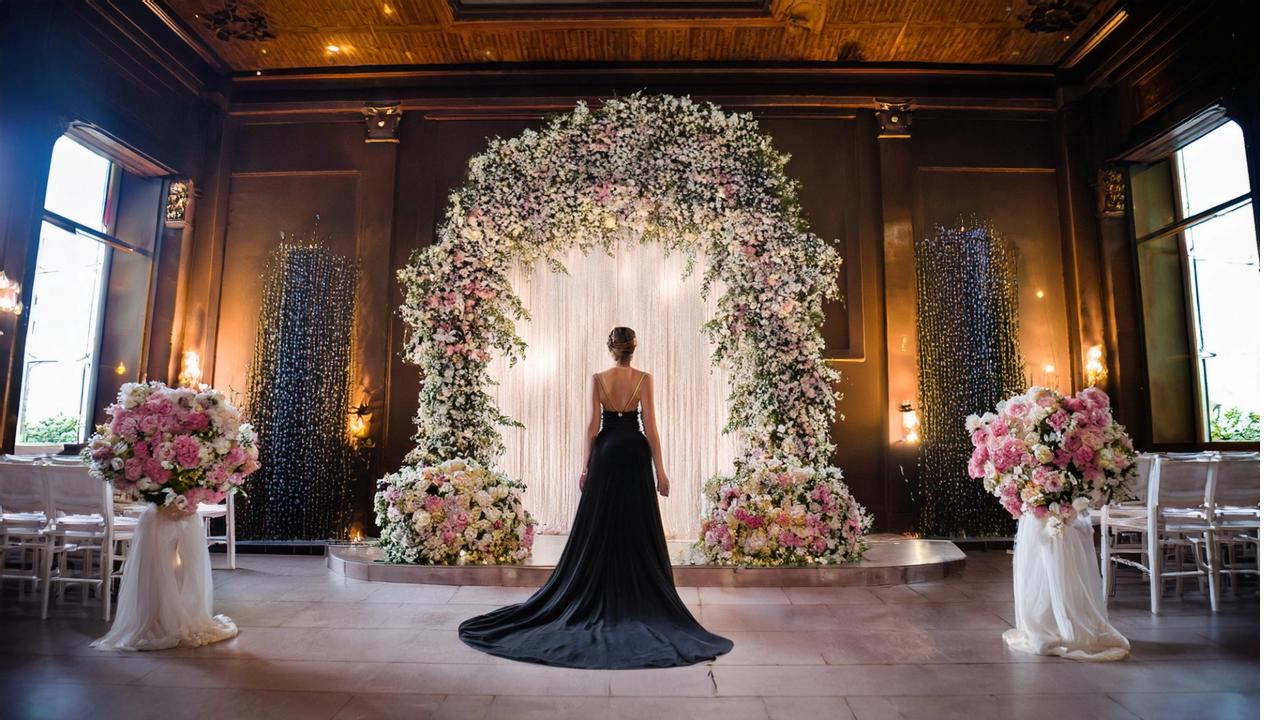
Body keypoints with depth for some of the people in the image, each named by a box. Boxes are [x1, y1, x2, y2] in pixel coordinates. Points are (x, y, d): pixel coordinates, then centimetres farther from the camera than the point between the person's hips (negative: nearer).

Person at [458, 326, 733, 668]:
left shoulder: (598, 378, -2)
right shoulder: (644, 379, -4)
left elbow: (593, 425, -4)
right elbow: (650, 425, -8)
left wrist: (585, 465, 2)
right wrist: (659, 469, -4)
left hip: (606, 452, 1)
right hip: (635, 452, 0)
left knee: (600, 527, 8)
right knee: (638, 528, 5)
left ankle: (599, 599, 13)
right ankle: (641, 600, 9)